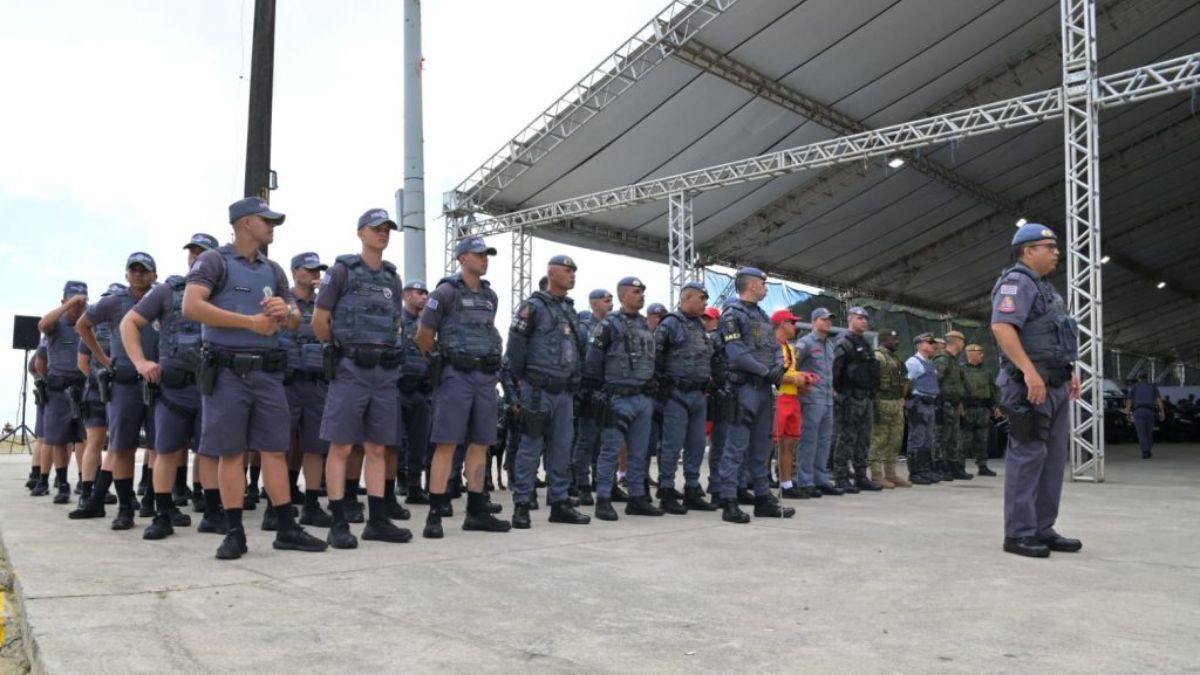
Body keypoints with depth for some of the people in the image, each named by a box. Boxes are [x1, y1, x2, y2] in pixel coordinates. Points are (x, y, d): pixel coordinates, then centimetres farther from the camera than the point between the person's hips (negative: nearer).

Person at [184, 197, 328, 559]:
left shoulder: (273, 270, 16)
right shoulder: (213, 261, -2)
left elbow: (296, 322, 16)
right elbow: (191, 307, -17)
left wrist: (286, 311, -9)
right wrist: (250, 321, -16)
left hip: (268, 372, 5)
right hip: (227, 371, -5)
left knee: (275, 450, 5)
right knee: (231, 453, 2)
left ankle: (287, 529, 10)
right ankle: (234, 533, 10)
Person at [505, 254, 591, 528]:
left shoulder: (571, 311, 17)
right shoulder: (533, 307, -6)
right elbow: (515, 347, -8)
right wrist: (521, 381, -4)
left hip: (565, 392, 7)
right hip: (539, 391, -7)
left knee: (562, 449, 9)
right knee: (530, 449, -3)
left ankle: (559, 503, 16)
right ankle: (521, 505, 3)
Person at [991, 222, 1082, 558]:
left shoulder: (1045, 287, 22)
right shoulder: (1017, 282, -8)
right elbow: (1002, 327, -23)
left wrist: (1071, 371, 19)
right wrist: (1030, 371, -29)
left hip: (1056, 384, 10)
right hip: (1031, 384, -10)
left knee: (1053, 458, 10)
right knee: (1028, 456, -9)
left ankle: (1043, 530, 16)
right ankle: (1019, 534, -5)